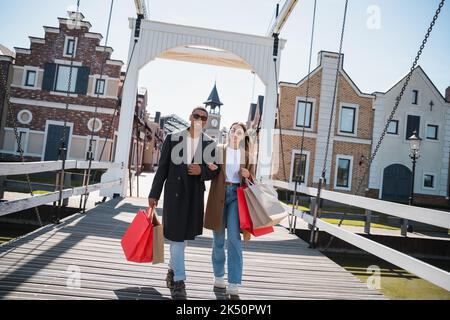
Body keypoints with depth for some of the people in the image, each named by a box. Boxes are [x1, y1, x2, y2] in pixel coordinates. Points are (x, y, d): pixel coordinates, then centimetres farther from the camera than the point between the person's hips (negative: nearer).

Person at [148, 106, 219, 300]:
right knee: (176, 235, -3)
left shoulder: (210, 144, 3)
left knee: (184, 235, 15)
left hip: (195, 195, 2)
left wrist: (201, 171, -16)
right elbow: (162, 168, 1)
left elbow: (215, 171, 6)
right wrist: (154, 194, -1)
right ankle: (179, 280, 9)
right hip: (174, 193, -2)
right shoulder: (173, 138, 0)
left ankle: (172, 270, 37)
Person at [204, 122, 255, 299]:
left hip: (237, 195, 0)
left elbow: (252, 179, 12)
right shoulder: (218, 150, 6)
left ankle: (233, 286, -3)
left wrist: (248, 175, -10)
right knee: (218, 238, 9)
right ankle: (218, 277, 28)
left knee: (234, 238, -10)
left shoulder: (248, 155, 9)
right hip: (219, 195, 0)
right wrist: (209, 168, -13)